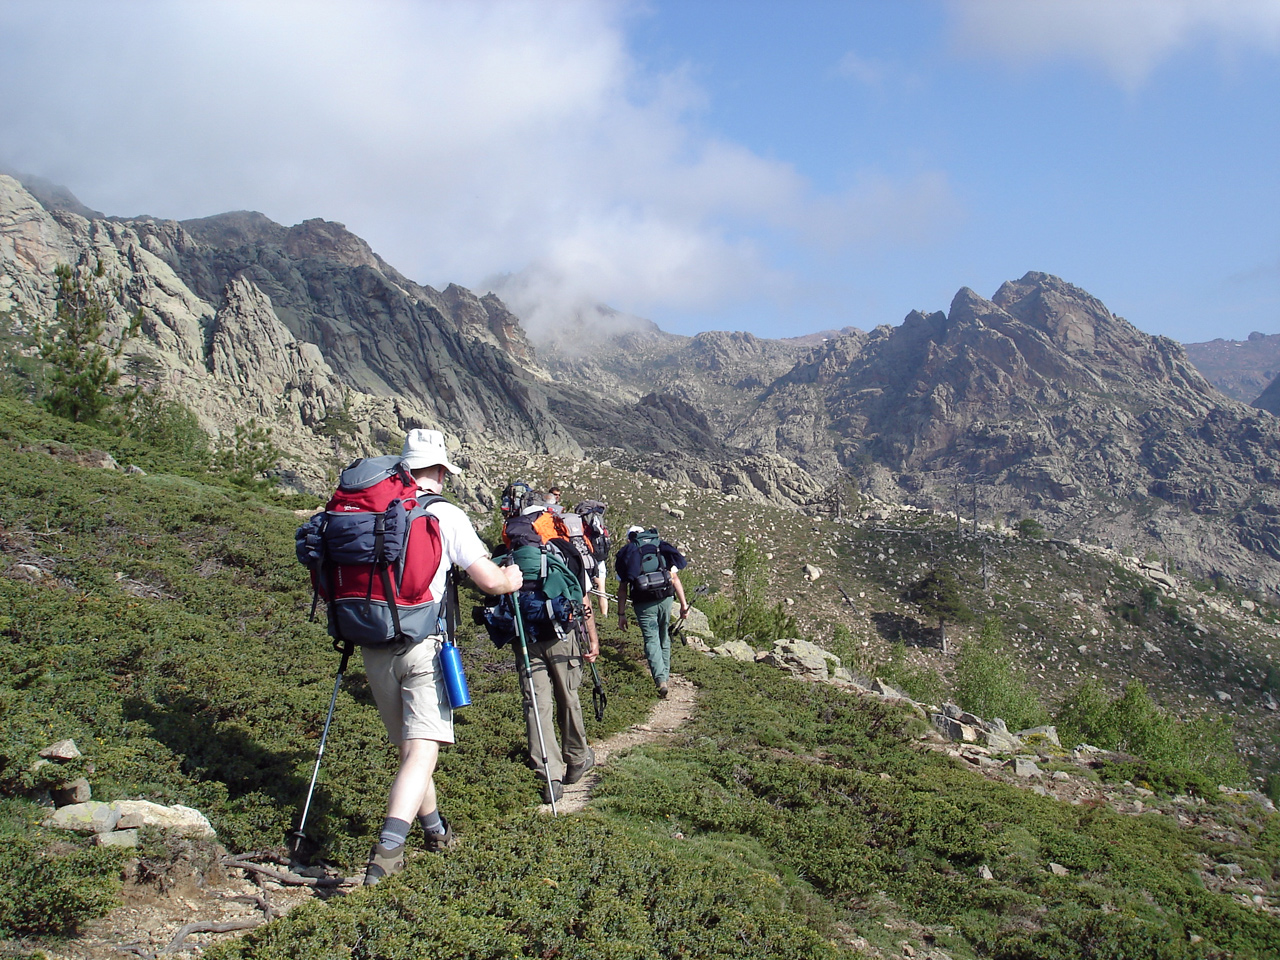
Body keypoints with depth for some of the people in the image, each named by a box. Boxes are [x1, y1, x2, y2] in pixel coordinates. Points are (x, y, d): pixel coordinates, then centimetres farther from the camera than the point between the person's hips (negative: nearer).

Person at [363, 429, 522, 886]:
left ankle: (435, 829, 34)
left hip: (375, 648, 5)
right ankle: (388, 847, -22)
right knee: (422, 751, -6)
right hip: (423, 646, -5)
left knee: (407, 745, 19)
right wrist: (511, 580, 13)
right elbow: (488, 579, -9)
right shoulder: (445, 515, -6)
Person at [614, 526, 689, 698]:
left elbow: (622, 588, 4)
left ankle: (661, 679, -17)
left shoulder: (626, 553, 8)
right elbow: (675, 579, 6)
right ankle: (665, 673, 31)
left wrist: (621, 614, 7)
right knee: (664, 637, 21)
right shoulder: (662, 549, 14)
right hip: (665, 598, 3)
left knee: (651, 640, -2)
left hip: (643, 603, -3)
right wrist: (684, 604, 7)